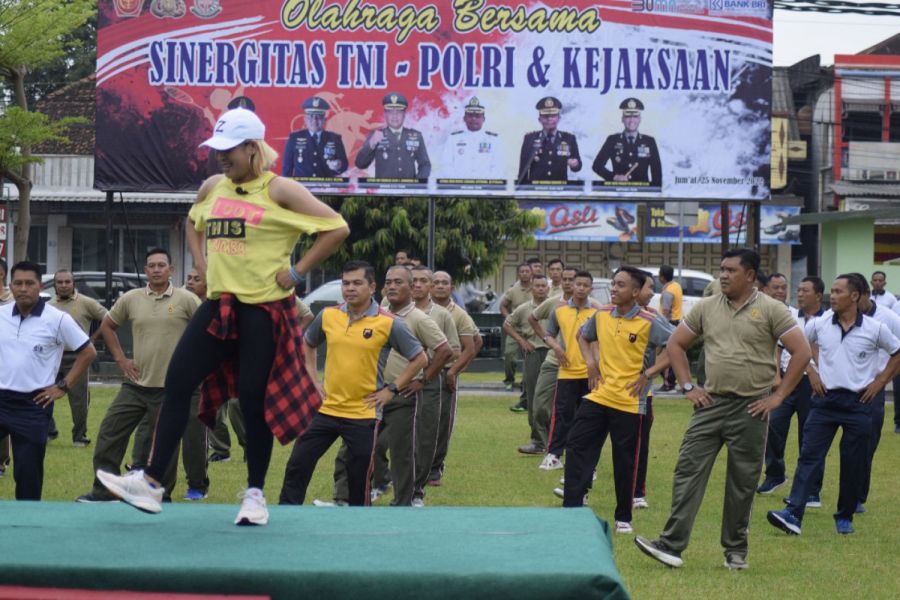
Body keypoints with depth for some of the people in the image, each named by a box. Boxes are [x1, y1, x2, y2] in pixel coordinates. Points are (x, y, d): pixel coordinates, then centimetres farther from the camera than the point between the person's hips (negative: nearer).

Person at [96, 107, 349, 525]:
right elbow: (194, 224, 31)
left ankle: (255, 494, 11)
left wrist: (298, 271, -12)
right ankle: (151, 481, 3)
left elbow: (337, 228, -12)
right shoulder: (212, 188, 10)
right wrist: (200, 260, 14)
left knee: (254, 397, -2)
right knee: (177, 381, -1)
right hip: (219, 304, 6)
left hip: (264, 308, -6)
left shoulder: (279, 191, -9)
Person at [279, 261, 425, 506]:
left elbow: (419, 358, -1)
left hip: (364, 415, -3)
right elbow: (307, 344, 22)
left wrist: (391, 389, -5)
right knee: (297, 466, 0)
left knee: (359, 481, 2)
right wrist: (313, 380, 12)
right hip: (326, 409, 3)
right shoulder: (328, 316, 3)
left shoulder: (388, 323, -8)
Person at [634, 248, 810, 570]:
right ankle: (672, 544, -7)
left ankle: (736, 551, 17)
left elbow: (801, 352, -7)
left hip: (750, 408, -3)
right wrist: (687, 386, 5)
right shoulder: (706, 307, 6)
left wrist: (778, 395, -9)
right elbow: (675, 344, 14)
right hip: (711, 403, 3)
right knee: (689, 470, -5)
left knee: (742, 482, 5)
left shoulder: (771, 310, -5)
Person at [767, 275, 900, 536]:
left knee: (853, 465, 5)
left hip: (858, 403, -1)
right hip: (825, 399, 1)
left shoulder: (874, 329, -6)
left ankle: (845, 517, 20)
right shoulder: (819, 324, -1)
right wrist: (811, 372, 8)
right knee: (809, 456, -8)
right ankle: (793, 514, -14)